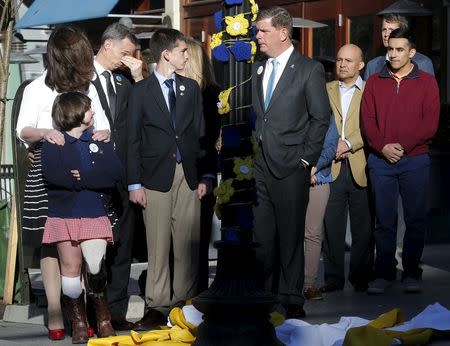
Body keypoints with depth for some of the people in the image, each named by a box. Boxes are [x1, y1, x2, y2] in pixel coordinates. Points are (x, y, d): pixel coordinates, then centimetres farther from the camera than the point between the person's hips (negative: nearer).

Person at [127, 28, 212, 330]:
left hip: (189, 176, 3)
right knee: (158, 245, -2)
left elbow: (200, 133, 11)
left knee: (188, 245, 2)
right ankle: (157, 307, 2)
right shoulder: (141, 90, 2)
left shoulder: (191, 88, 12)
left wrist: (204, 176, 5)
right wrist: (135, 183, -5)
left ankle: (185, 303, 8)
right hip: (156, 177, -3)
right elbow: (133, 140, 0)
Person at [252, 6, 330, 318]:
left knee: (290, 237, 1)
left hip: (291, 167, -5)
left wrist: (306, 159, -7)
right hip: (260, 166, 5)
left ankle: (291, 300, 9)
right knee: (261, 237, 6)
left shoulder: (310, 70, -4)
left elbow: (321, 118, -4)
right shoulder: (257, 69, 14)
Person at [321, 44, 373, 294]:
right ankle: (334, 277, 7)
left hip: (360, 167, -2)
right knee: (331, 225, 1)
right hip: (331, 167, 2)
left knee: (362, 226, 2)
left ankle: (361, 277, 11)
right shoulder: (326, 90, 15)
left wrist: (348, 144, -14)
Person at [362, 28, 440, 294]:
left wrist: (402, 145, -12)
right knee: (384, 220, 3)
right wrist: (382, 147, -10)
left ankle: (412, 272, 10)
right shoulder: (375, 83, 11)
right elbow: (367, 120, 5)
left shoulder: (426, 83, 4)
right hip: (381, 161, 2)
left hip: (415, 160, -1)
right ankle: (384, 273, 9)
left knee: (416, 219, 1)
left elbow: (430, 124, -3)